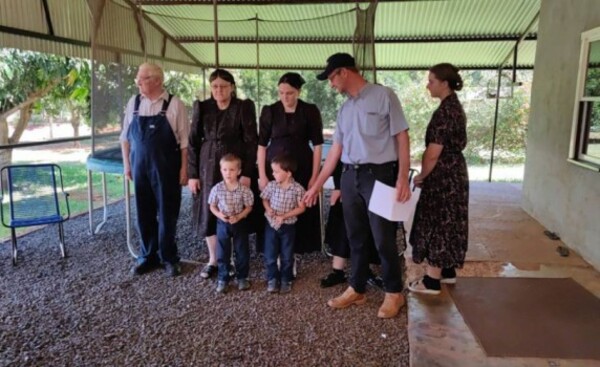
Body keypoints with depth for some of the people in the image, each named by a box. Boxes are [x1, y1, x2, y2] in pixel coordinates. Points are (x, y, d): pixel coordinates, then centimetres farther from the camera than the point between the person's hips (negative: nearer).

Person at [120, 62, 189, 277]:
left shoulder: (174, 104, -6)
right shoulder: (133, 104, 6)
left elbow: (184, 140, -5)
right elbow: (125, 137, 12)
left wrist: (184, 168, -8)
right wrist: (127, 164, 8)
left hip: (167, 169, -4)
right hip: (140, 167, 4)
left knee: (167, 213, 6)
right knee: (144, 213, 11)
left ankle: (168, 258, 21)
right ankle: (148, 256, 28)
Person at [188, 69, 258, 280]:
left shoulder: (244, 107, -3)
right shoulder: (202, 108, 5)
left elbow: (251, 142, -5)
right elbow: (193, 142, 5)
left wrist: (247, 173, -12)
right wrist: (192, 174, -1)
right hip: (208, 168, 3)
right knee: (208, 213, 6)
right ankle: (213, 260, 20)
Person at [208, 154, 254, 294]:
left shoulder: (244, 189, -13)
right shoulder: (217, 189, -10)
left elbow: (248, 207, -5)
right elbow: (212, 206, 0)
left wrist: (239, 217, -20)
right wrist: (219, 215, -18)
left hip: (240, 224, 0)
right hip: (222, 224, 1)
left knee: (242, 251, 10)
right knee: (222, 253, 9)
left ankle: (242, 277, 27)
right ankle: (223, 279, 23)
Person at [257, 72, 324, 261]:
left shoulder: (310, 111, -2)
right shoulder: (269, 111, 0)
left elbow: (317, 145, -3)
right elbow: (261, 144, 0)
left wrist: (314, 176, -8)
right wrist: (261, 175, -7)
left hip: (301, 169, 0)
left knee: (299, 213, 2)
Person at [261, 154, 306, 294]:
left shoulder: (297, 189, -13)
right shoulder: (271, 185, -5)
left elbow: (301, 208, -9)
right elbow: (265, 200, 8)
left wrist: (284, 216, -17)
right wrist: (268, 209, -14)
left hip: (288, 226, -2)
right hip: (271, 225, 2)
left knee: (287, 256, 10)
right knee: (270, 255, 7)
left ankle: (286, 280, 26)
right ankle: (272, 279, 23)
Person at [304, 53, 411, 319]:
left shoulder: (383, 96, -5)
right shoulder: (344, 109, 14)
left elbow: (402, 137, -7)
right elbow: (336, 149, 16)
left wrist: (402, 178, -16)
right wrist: (316, 185, 16)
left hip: (379, 174, -6)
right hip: (350, 176, 6)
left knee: (383, 238, 2)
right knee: (356, 237, 13)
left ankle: (394, 293, 19)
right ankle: (356, 289, 26)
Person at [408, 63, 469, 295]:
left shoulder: (445, 111, -20)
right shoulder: (454, 106, 12)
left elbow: (433, 153, -22)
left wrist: (421, 176, -6)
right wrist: (426, 174, 18)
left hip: (443, 176, -10)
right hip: (453, 172, 10)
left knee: (437, 223, -2)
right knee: (447, 223, 17)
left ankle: (432, 281, 7)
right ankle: (447, 271, 29)